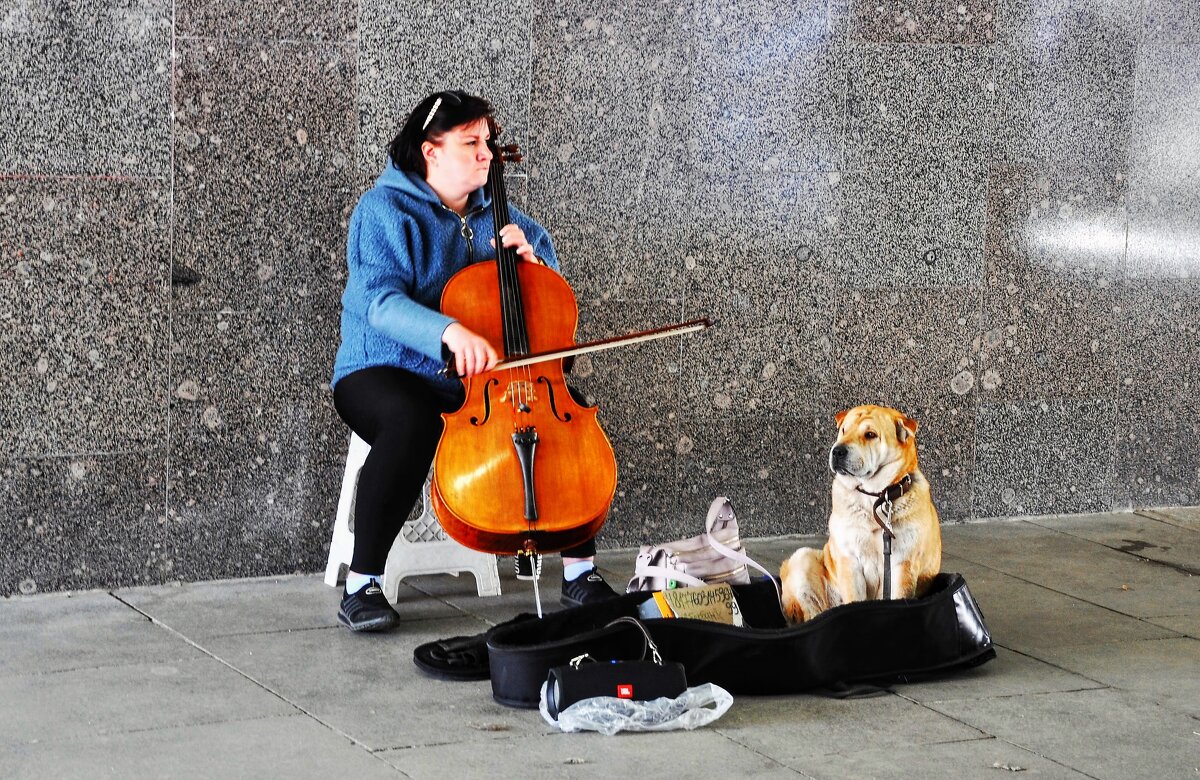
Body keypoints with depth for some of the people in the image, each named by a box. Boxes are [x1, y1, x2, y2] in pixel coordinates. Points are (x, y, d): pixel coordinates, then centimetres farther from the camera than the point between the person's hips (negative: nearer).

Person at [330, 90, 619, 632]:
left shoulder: (492, 213, 11)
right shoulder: (385, 210, -8)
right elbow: (380, 302, -24)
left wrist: (529, 258, -3)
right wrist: (449, 332, -42)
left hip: (478, 381, 5)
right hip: (385, 375, -5)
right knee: (412, 423, -39)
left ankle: (580, 570, -9)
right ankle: (362, 583, -28)